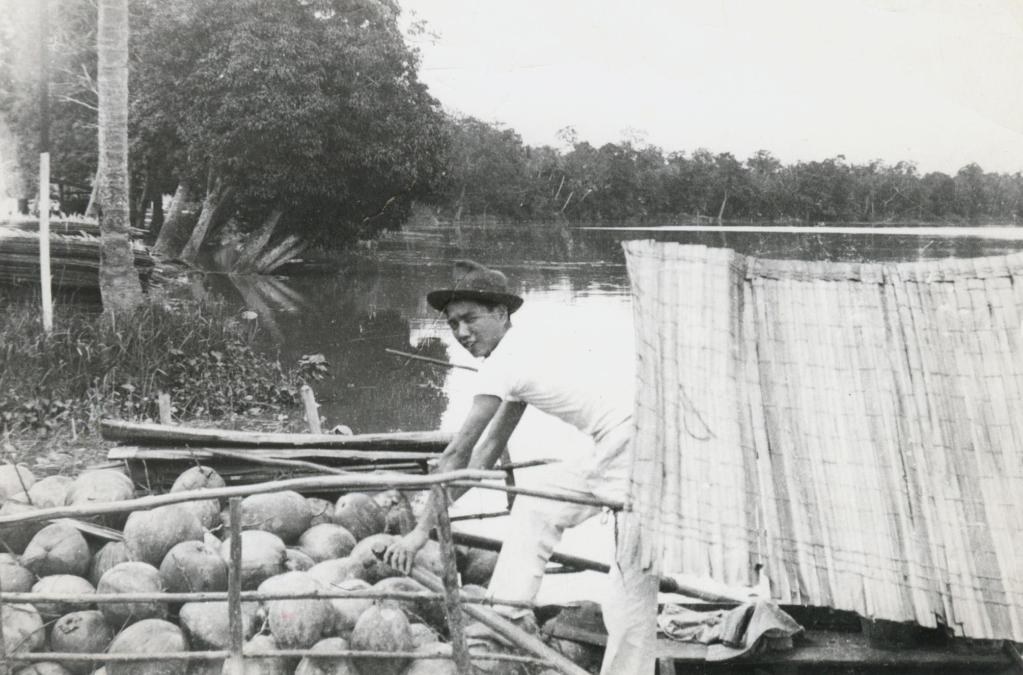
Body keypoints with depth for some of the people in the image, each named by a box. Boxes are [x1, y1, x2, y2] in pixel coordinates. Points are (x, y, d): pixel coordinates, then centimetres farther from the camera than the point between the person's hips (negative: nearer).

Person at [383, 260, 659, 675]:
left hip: (631, 436, -9)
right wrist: (437, 508, 25)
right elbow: (491, 444, 26)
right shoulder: (524, 351, 21)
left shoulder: (504, 360, -7)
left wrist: (422, 529, -1)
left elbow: (458, 452, -6)